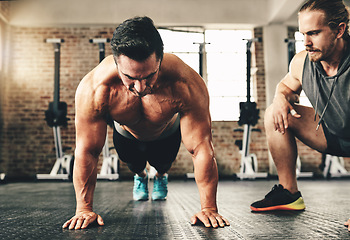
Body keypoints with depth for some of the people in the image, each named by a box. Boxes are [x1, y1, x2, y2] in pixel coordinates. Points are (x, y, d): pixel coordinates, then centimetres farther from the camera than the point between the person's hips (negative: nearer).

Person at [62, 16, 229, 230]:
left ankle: (161, 177, 57)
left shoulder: (186, 84, -46)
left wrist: (209, 208, -37)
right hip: (126, 134, 1)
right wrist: (84, 209, -31)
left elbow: (201, 148, -39)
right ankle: (140, 176, 56)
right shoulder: (93, 89, -44)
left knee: (163, 163, 19)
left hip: (167, 133, 0)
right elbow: (87, 151, -33)